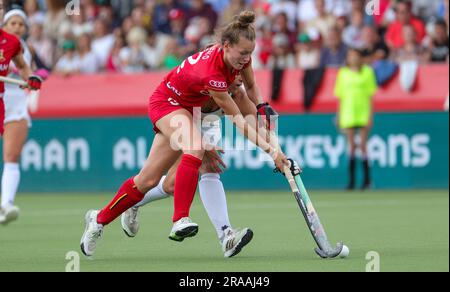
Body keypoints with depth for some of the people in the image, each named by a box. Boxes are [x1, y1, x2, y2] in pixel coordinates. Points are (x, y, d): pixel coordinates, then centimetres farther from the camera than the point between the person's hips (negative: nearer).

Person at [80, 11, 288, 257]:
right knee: (195, 147, -38)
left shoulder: (240, 56, -17)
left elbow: (251, 86, 7)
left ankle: (99, 219, 23)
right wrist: (269, 150, -32)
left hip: (186, 108, 8)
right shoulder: (211, 73, -39)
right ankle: (180, 221, -39)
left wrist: (263, 107, -5)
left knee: (148, 180, 7)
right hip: (166, 102, -8)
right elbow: (237, 119, -31)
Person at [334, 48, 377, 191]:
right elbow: (340, 96, 13)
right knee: (352, 146, 1)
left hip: (363, 113, -2)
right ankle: (351, 180, 2)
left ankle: (367, 179, 4)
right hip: (348, 113, 2)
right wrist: (339, 116, 10)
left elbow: (371, 95, 2)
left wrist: (370, 116, -4)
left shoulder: (367, 72, 3)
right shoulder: (343, 73, 9)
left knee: (363, 145, -4)